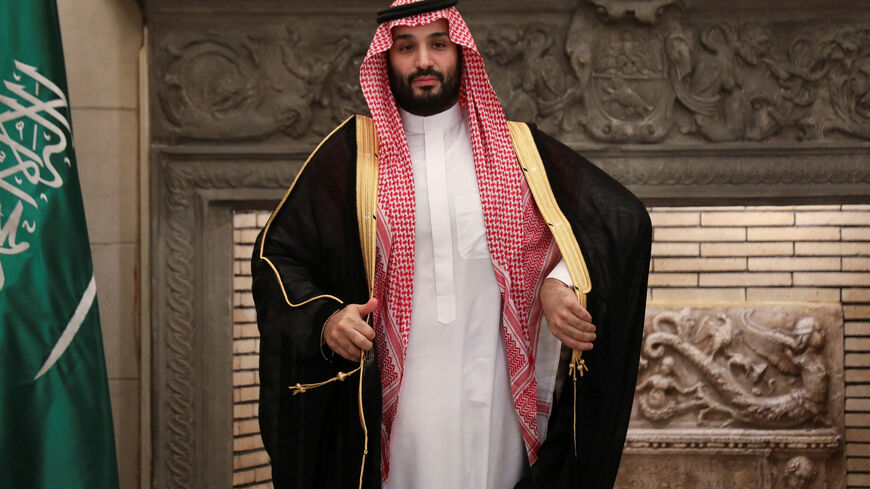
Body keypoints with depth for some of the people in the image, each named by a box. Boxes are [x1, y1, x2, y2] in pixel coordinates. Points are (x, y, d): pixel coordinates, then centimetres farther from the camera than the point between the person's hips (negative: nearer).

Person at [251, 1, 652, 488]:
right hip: (395, 407, -1)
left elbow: (623, 219, 7)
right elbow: (277, 255, 5)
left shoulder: (517, 149, 6)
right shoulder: (353, 152, 3)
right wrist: (324, 319, -14)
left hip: (499, 405, 1)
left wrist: (562, 282, -11)